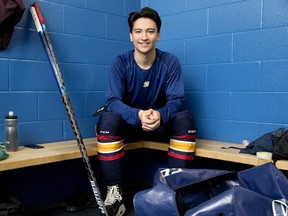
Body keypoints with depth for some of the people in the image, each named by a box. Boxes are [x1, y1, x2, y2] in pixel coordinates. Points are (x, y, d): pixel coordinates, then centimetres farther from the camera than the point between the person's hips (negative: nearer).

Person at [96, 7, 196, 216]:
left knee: (186, 118, -28)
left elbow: (177, 100, -16)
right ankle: (114, 192, -25)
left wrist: (160, 115, -40)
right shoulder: (121, 62, -13)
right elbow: (113, 101, -22)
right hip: (129, 124, 0)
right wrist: (139, 115, -43)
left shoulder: (170, 61, -10)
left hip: (161, 125, 1)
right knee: (107, 118, -32)